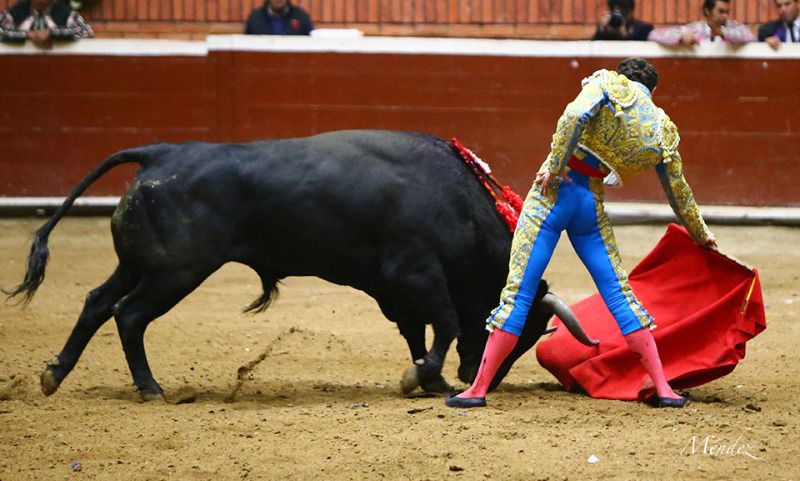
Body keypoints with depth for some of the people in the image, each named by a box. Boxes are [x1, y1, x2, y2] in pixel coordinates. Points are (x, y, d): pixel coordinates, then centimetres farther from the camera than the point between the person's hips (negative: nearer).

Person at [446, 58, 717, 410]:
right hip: (592, 206, 3)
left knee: (518, 291, -3)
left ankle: (479, 389, -2)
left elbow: (574, 116, -19)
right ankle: (663, 388, 8)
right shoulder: (664, 132, 10)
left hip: (555, 190, -3)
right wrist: (700, 234, 35)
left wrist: (554, 166, -15)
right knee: (619, 293, 12)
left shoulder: (608, 84, 2)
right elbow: (679, 192, 21)